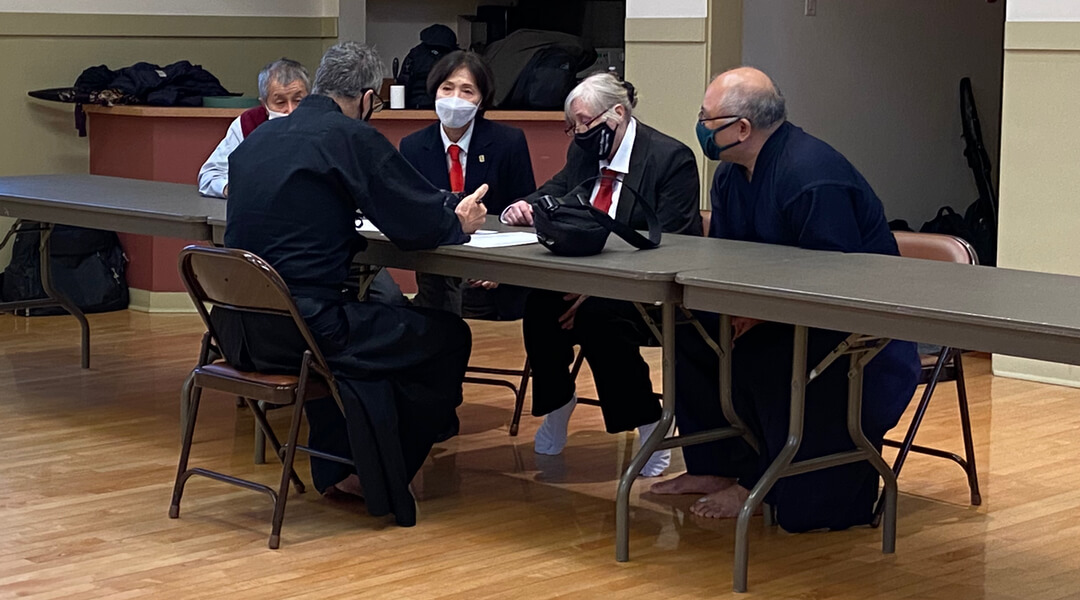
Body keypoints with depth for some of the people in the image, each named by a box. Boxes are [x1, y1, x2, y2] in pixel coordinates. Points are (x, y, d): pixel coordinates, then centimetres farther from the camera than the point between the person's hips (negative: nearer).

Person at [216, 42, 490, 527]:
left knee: (365, 319, 37)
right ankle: (382, 480, 19)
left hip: (239, 330, 8)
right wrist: (459, 222, 15)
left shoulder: (258, 138, 14)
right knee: (446, 337, 7)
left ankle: (337, 466, 33)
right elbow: (423, 225, -7)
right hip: (300, 330, -8)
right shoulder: (351, 137, -9)